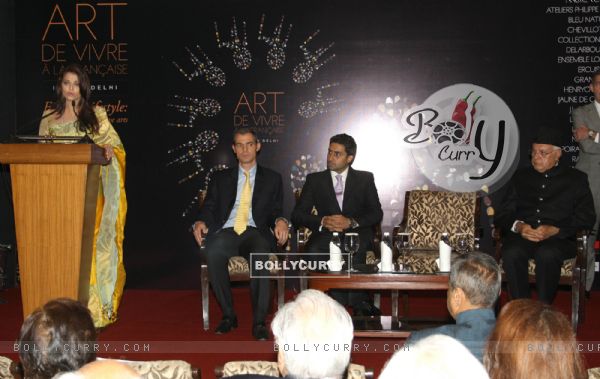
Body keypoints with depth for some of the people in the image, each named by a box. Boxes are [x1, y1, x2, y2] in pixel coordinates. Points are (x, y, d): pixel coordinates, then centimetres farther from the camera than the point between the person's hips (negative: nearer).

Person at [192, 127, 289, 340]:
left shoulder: (272, 178, 20)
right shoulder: (221, 178, 22)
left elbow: (275, 211, 16)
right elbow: (209, 208, 16)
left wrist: (280, 221, -9)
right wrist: (201, 222, -7)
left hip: (256, 232, -1)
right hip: (226, 232, 1)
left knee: (260, 254, -38)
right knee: (213, 253, -36)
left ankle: (259, 321, -28)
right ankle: (228, 315, -20)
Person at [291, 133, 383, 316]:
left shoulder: (365, 179, 15)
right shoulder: (314, 179, 16)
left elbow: (376, 214, 5)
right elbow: (297, 214, 7)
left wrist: (351, 222, -15)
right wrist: (323, 221, -13)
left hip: (357, 234, -1)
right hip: (326, 233, 1)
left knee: (355, 250, -38)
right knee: (313, 252, -34)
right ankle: (359, 303, -26)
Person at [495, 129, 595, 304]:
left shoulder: (576, 178, 15)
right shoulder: (520, 177, 23)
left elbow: (586, 218, 5)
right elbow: (504, 214, 16)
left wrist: (554, 230, -12)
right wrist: (518, 226, -8)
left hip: (559, 238, -2)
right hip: (522, 236, 2)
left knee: (547, 255, -37)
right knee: (511, 254, -33)